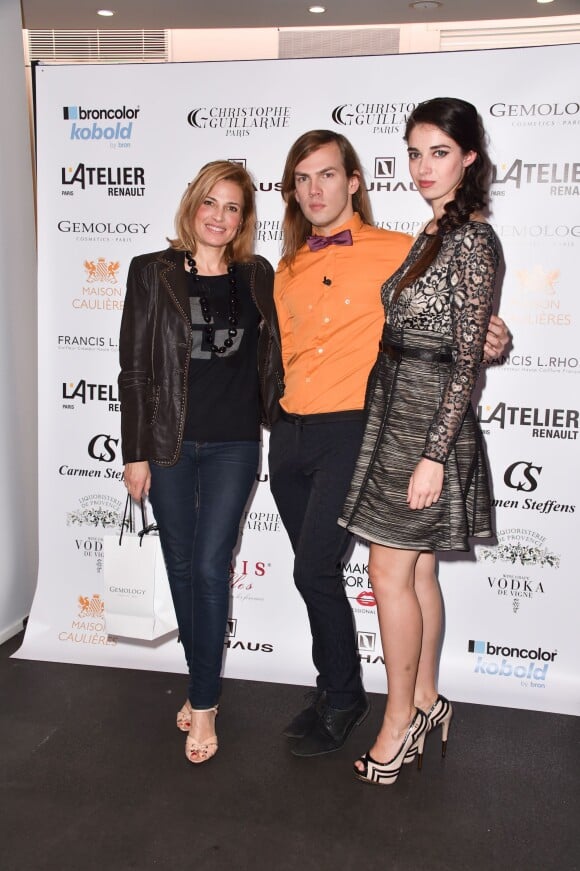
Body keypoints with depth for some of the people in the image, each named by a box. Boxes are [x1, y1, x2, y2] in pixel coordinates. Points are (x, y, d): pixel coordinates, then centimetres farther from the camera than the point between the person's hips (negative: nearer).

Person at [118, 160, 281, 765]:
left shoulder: (257, 276, 5)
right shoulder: (152, 272, 0)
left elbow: (268, 358, 12)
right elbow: (134, 368, -1)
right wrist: (136, 453, -4)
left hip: (234, 443, 0)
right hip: (169, 442, 0)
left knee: (211, 567, -3)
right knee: (181, 566, 10)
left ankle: (203, 703, 10)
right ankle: (202, 684, 29)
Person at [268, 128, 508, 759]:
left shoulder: (399, 252, -1)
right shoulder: (288, 270, 14)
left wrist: (488, 340, -15)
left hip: (352, 430, -5)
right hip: (290, 433, 6)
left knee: (314, 570, -9)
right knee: (315, 574, 11)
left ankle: (342, 699, 14)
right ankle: (333, 689, 30)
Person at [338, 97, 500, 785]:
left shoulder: (473, 239, -13)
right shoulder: (434, 233, 14)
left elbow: (466, 358, -17)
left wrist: (433, 454, -20)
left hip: (426, 420, -9)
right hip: (397, 411, 9)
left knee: (390, 570, -2)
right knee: (416, 568, 14)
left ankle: (400, 721, 15)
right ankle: (426, 702, 28)